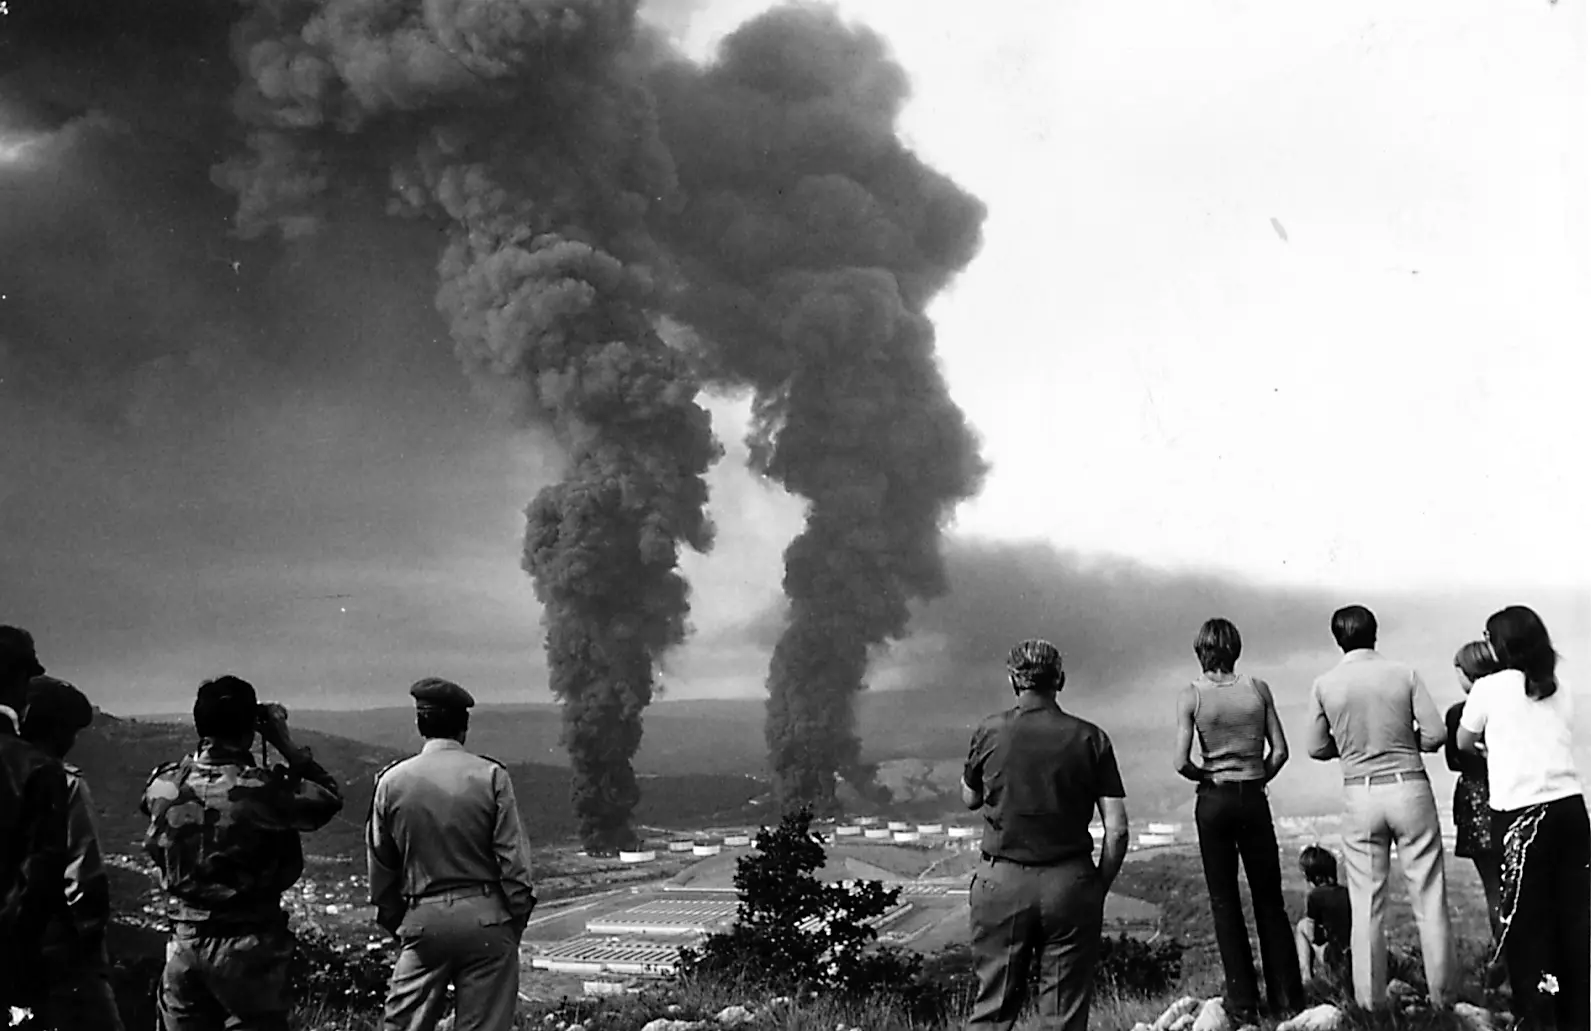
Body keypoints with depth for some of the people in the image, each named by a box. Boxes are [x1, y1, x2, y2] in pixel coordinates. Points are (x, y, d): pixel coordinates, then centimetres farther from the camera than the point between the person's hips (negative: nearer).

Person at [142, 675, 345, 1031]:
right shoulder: (263, 789, -18)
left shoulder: (162, 784, -4)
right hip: (248, 945, -4)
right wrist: (286, 744, 0)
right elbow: (330, 798, -2)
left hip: (184, 941, 5)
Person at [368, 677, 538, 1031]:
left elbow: (381, 865, 8)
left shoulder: (391, 781, 1)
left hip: (422, 918, 1)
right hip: (484, 916, -1)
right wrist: (518, 916, 3)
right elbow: (513, 858, -7)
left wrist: (394, 922, 19)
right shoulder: (490, 776, -5)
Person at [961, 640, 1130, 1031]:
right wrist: (1099, 887, 8)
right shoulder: (1089, 738, -2)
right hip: (1070, 881, 0)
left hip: (1001, 881, 0)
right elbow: (1117, 829, -3)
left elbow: (970, 799, 15)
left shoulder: (990, 732, -2)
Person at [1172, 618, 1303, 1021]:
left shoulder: (1190, 695, -8)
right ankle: (1287, 998, 14)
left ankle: (1243, 1003, 9)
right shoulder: (1258, 689, -2)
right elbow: (1279, 751, -3)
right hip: (1254, 799, 1)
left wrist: (1205, 776, 4)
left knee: (1225, 901, 8)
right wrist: (1258, 778, 11)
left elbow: (1181, 762, -14)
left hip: (1214, 802, -1)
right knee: (1269, 900, 12)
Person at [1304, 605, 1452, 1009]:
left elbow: (1318, 749, 5)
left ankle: (1370, 1002, 8)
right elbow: (1436, 734, -4)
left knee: (1367, 903, 6)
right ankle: (1441, 995, 12)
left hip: (1361, 794, 0)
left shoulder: (1325, 685, -1)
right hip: (1410, 787, 0)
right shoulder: (1404, 674, -2)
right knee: (1429, 897, 7)